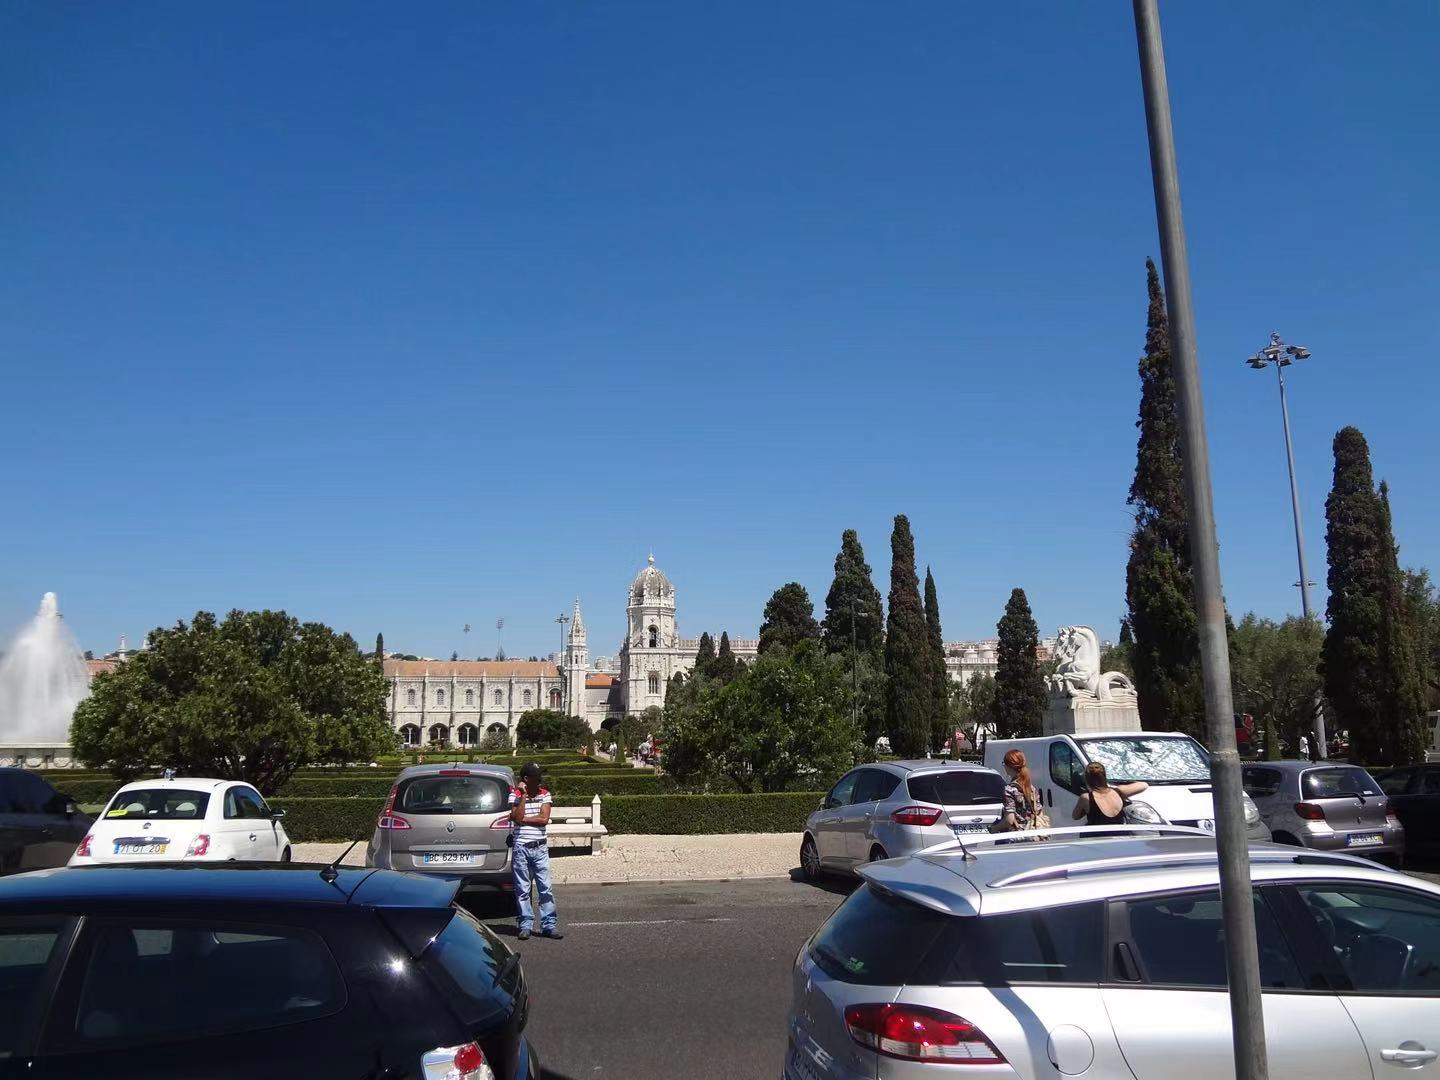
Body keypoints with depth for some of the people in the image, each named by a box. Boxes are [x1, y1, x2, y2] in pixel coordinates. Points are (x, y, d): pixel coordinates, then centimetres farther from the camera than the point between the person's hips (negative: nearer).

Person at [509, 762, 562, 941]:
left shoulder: (545, 795, 4)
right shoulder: (515, 795, 0)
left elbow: (544, 819, -7)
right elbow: (518, 818, -15)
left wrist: (522, 819, -8)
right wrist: (523, 795, -16)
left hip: (540, 848, 2)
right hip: (520, 848, -1)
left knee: (546, 888, 1)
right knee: (522, 889, 4)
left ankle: (548, 925, 7)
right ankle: (525, 925, 13)